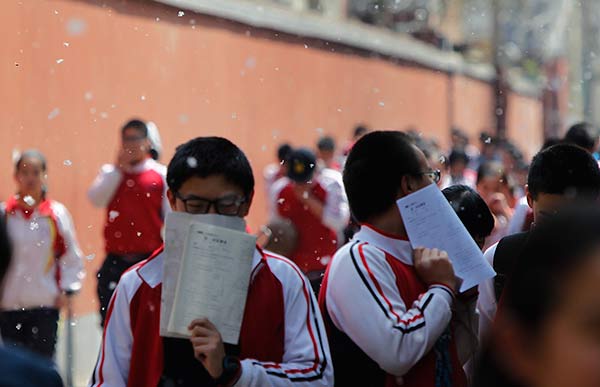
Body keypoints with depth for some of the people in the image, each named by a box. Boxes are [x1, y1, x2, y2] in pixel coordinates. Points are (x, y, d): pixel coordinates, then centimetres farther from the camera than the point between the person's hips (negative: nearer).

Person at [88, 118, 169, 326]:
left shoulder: (161, 174, 4)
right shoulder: (110, 172, 12)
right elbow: (96, 199, -7)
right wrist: (119, 167, -5)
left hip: (149, 260, -2)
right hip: (115, 261, 2)